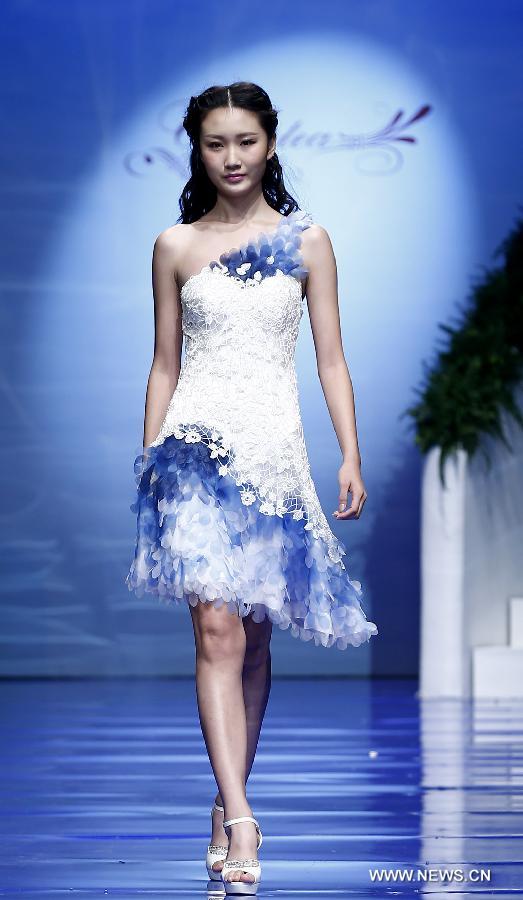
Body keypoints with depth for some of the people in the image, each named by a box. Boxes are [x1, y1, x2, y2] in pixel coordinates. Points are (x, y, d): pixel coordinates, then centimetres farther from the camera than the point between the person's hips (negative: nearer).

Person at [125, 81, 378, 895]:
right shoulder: (175, 247, 7)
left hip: (273, 446, 1)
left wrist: (351, 456, -3)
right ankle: (240, 819, -17)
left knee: (254, 637, 7)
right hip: (197, 444, -1)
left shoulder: (307, 241, 6)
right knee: (217, 630, -12)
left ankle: (227, 804, 20)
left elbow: (331, 359, 5)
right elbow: (164, 364, 11)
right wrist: (148, 459, 8)